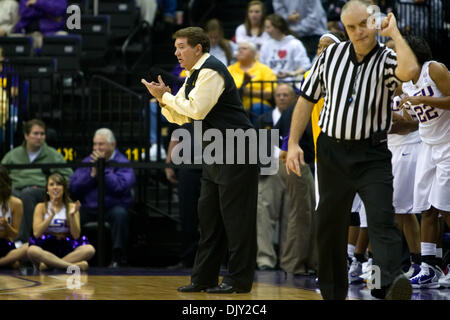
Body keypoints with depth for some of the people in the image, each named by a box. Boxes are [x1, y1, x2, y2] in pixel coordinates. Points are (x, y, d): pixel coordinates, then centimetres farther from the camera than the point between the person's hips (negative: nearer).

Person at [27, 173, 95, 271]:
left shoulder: (71, 207, 9)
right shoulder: (41, 207, 8)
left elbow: (76, 236, -1)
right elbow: (36, 233, -7)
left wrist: (72, 216, -15)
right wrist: (51, 215, -14)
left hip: (67, 249, 1)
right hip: (47, 249, -1)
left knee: (89, 249, -29)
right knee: (32, 251, -35)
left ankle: (50, 264, -30)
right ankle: (74, 265, -35)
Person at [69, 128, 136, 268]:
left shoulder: (122, 163, 1)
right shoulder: (87, 161, 15)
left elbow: (121, 186, -18)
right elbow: (73, 187, 4)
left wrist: (102, 170, -14)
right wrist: (92, 173, -7)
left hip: (112, 208, -3)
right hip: (88, 208, 3)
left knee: (119, 213, -36)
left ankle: (118, 257, -27)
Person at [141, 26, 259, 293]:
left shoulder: (211, 71, -14)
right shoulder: (194, 76, 18)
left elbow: (196, 110, -21)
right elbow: (180, 117, 20)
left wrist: (166, 96, -9)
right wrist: (164, 98, 2)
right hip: (217, 152, 11)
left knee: (235, 216, -8)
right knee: (209, 214, 11)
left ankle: (239, 279, -4)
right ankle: (204, 278, 16)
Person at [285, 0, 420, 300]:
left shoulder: (386, 60, -5)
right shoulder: (331, 55, 6)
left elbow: (410, 70, -30)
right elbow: (307, 99, 13)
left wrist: (394, 32, -16)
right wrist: (293, 143, 6)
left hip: (371, 154, -4)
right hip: (332, 151, 4)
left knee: (382, 219, -20)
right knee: (329, 226, 9)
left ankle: (390, 283, -37)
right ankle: (333, 292, 22)